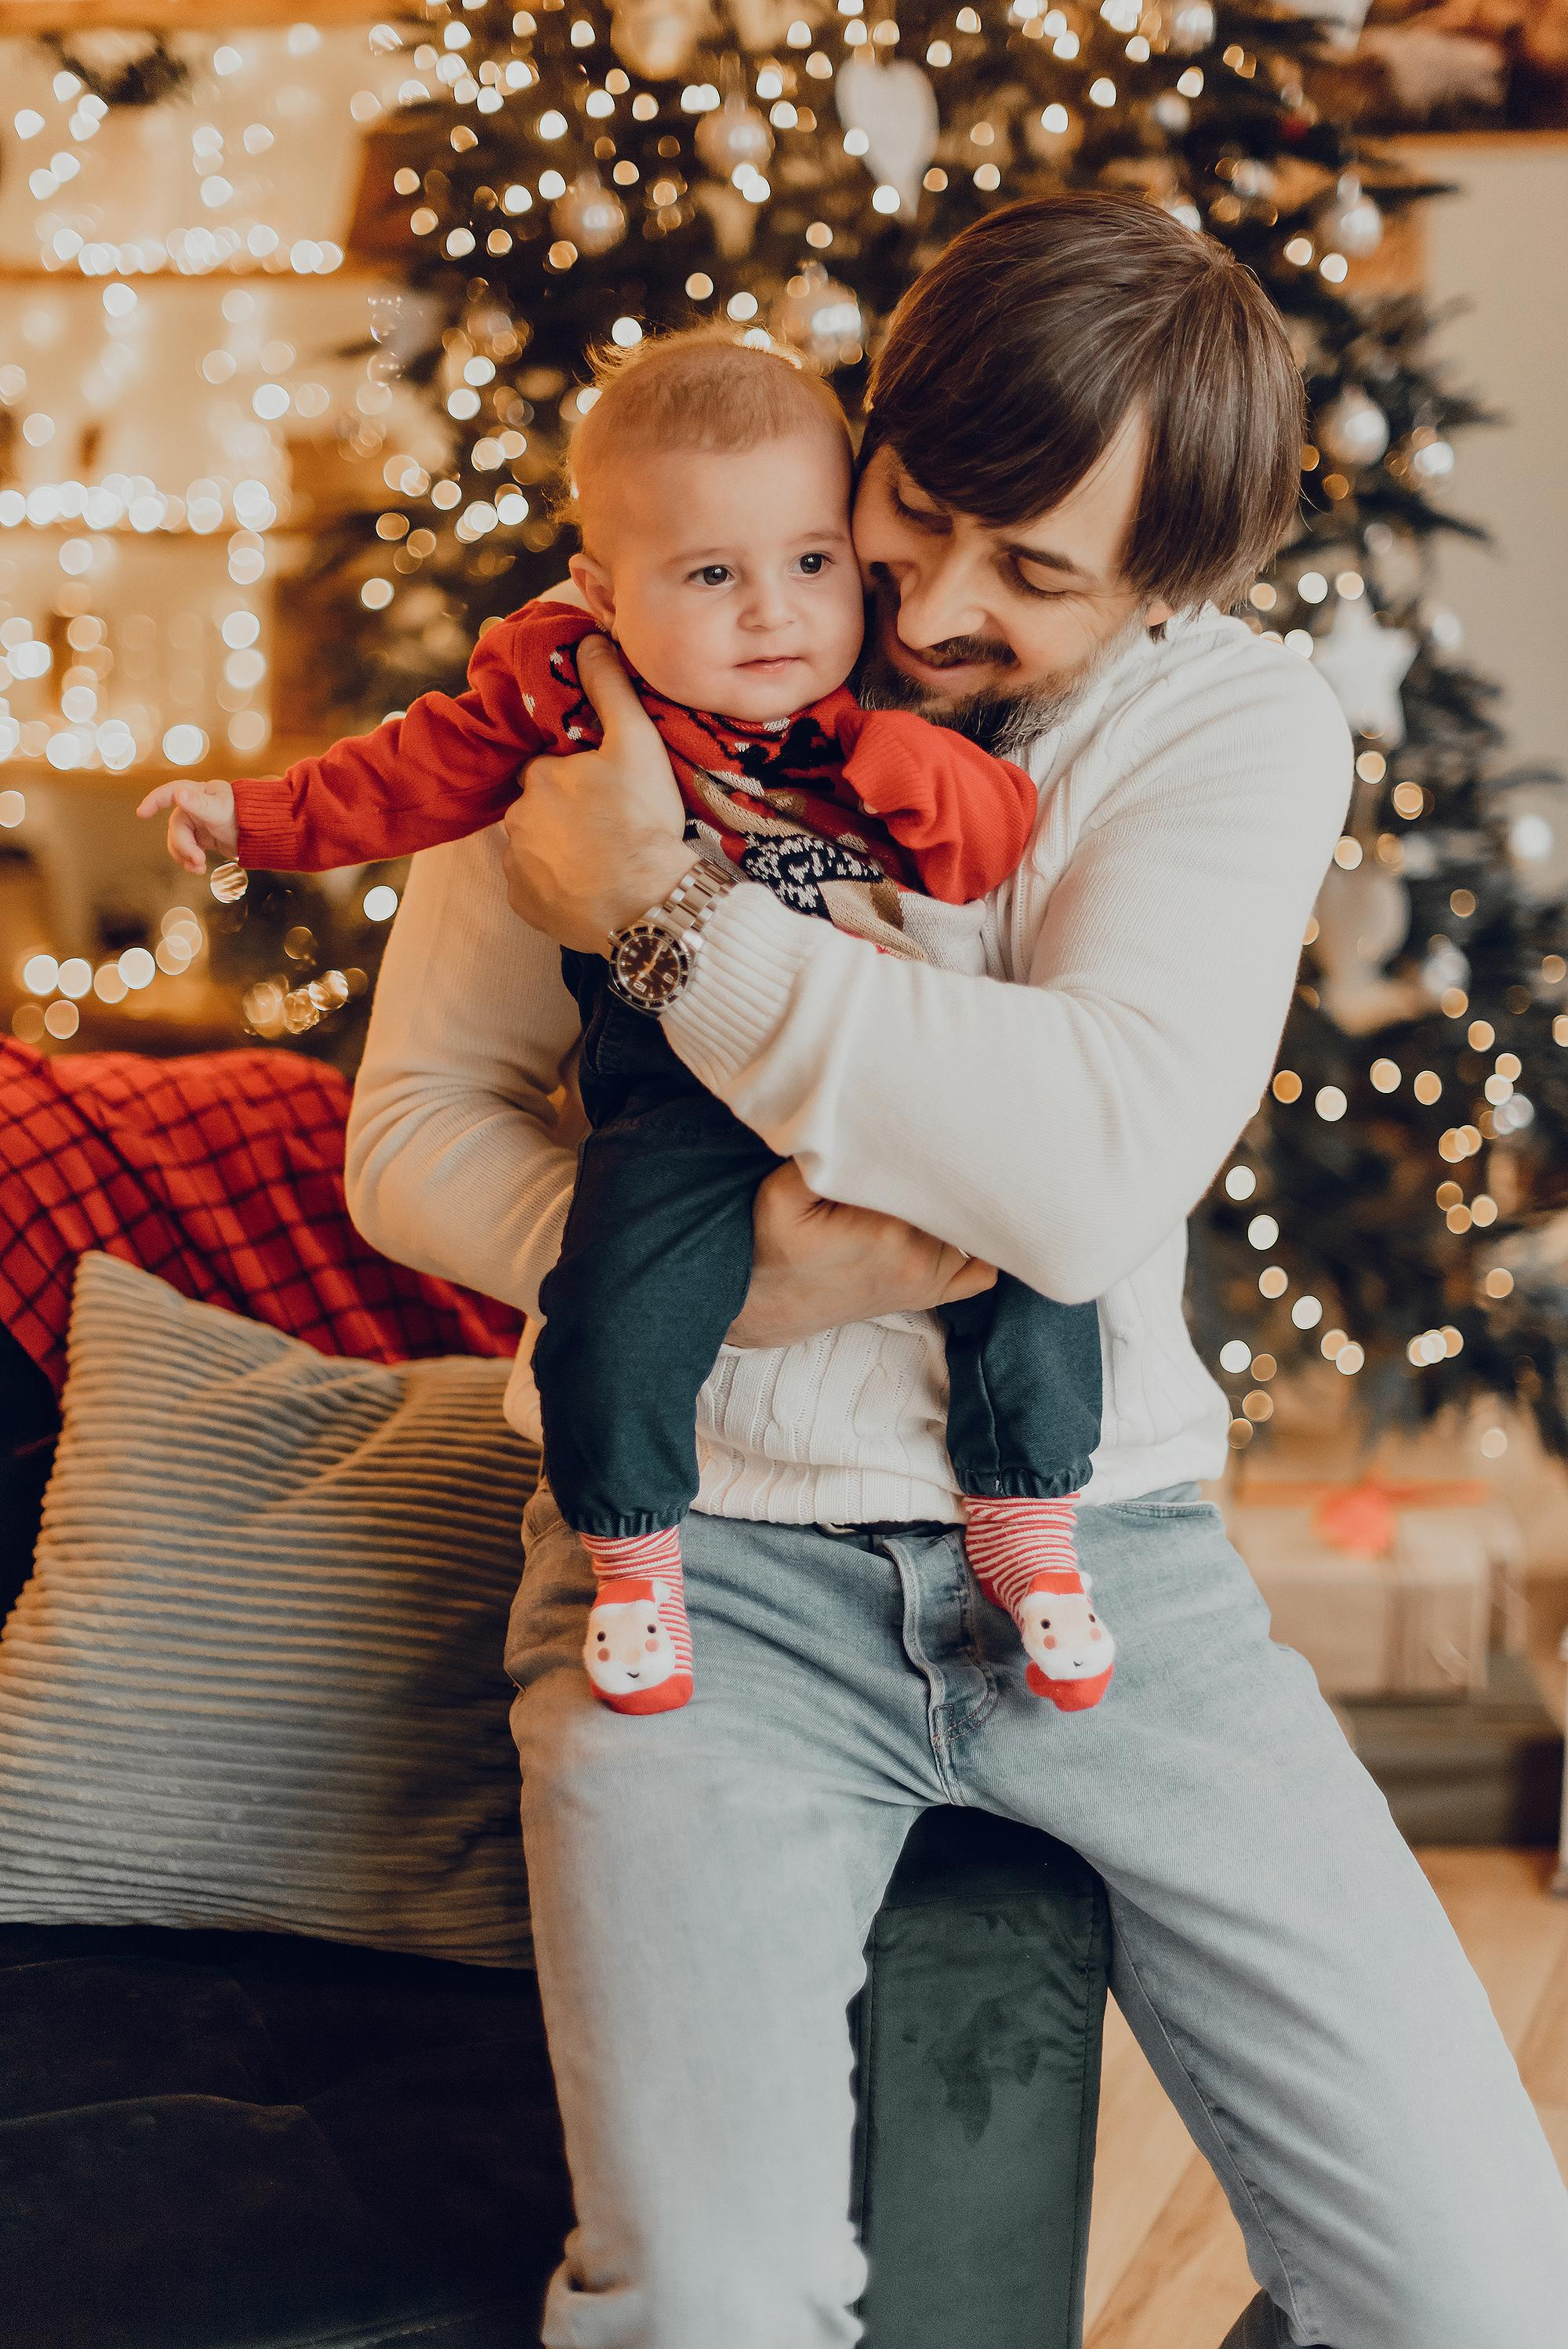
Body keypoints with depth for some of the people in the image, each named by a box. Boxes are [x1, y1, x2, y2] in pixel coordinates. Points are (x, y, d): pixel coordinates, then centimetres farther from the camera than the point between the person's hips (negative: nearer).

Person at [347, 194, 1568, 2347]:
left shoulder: (1241, 730, -3)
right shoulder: (623, 683, -1)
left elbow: (1102, 1169, -21)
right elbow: (414, 1130, 1)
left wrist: (658, 913, -20)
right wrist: (707, 1267, -18)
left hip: (1104, 1544, 1)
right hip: (709, 1548, -1)